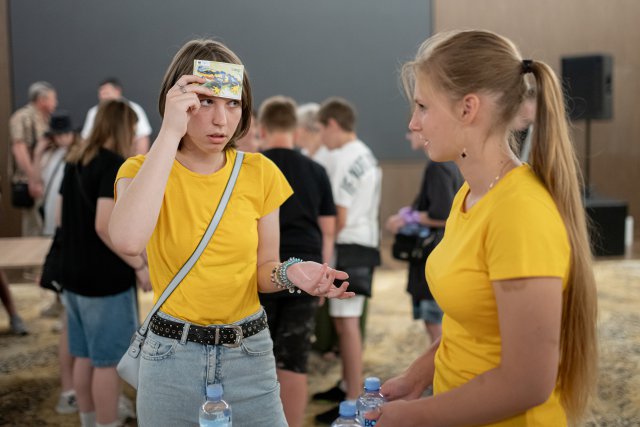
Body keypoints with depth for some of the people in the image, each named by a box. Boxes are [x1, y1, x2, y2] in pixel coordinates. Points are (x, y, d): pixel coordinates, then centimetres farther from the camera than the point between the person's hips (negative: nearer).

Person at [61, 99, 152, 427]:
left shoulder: (74, 163, 10)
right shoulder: (115, 165, -16)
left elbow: (63, 217, 17)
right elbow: (104, 225, -26)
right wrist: (139, 265, -19)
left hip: (74, 274, 8)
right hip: (106, 279, -8)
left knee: (85, 356, 17)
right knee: (108, 361, 2)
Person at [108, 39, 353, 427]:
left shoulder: (260, 172, -1)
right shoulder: (143, 170, -7)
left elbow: (263, 270, 7)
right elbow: (129, 240, -30)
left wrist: (290, 273, -17)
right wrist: (170, 132, -26)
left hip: (249, 353, 2)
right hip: (171, 355, -1)